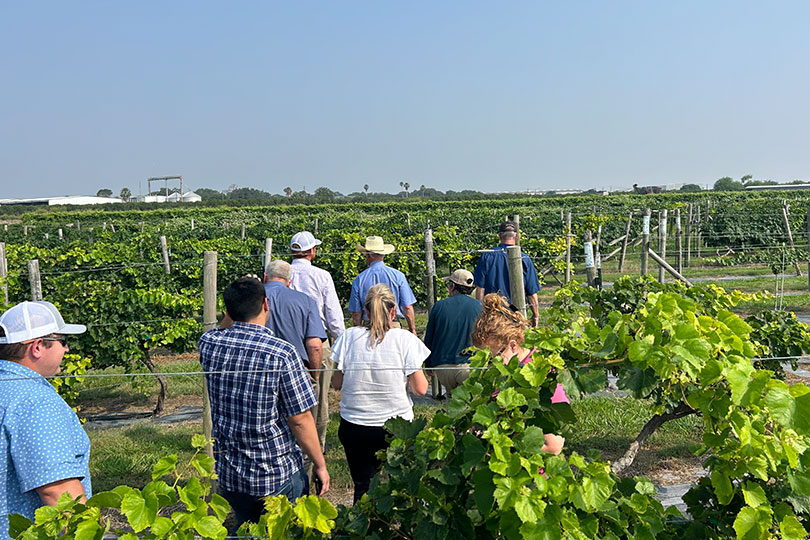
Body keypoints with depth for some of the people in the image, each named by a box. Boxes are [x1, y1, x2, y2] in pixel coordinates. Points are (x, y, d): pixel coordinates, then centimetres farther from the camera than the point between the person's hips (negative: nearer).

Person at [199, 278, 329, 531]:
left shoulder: (208, 344, -7)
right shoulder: (282, 353, -22)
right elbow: (300, 420, -17)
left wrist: (235, 303, 12)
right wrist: (320, 465, -5)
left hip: (229, 472, 5)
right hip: (279, 474, -4)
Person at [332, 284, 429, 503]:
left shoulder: (349, 336, -3)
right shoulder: (405, 339, -8)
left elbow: (337, 383, 1)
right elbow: (420, 388, -8)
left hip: (355, 426, 2)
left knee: (363, 487, 11)